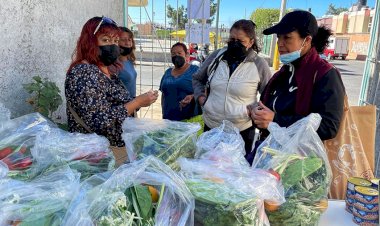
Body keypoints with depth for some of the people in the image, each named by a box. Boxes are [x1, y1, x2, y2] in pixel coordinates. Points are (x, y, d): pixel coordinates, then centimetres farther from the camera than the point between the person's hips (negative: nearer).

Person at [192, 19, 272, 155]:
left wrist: (252, 109, -13)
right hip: (210, 126, 3)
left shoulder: (259, 64, -8)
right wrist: (201, 97, 1)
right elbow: (197, 79, 16)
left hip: (242, 131, -3)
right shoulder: (216, 56, 1)